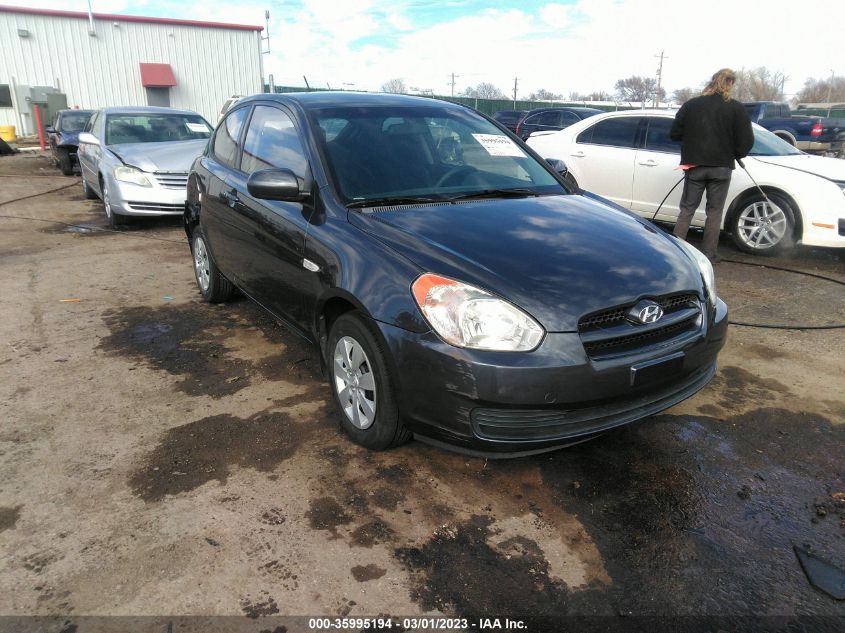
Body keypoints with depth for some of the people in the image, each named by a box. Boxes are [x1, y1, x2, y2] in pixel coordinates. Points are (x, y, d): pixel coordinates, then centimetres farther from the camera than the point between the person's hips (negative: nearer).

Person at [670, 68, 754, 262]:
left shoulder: (690, 105, 1)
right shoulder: (736, 108, -4)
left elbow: (675, 134, 3)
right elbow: (746, 141, -7)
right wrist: (736, 154, 13)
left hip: (694, 166, 1)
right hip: (721, 168, -1)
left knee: (687, 209, 9)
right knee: (714, 211, 7)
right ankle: (708, 254, 8)